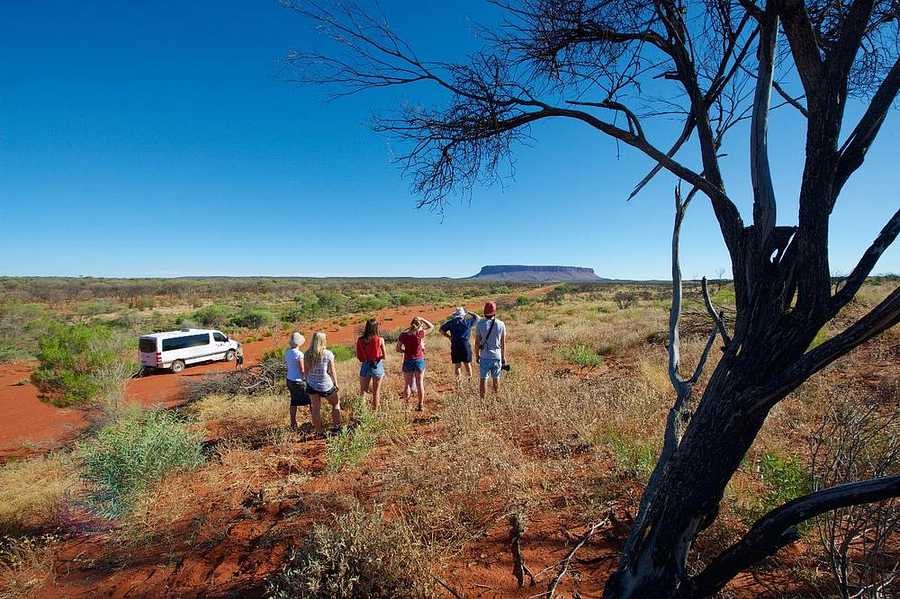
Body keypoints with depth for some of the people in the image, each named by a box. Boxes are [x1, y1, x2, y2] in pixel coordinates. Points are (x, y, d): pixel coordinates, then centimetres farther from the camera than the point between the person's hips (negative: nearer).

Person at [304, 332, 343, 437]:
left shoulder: (307, 354, -4)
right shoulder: (328, 354, -13)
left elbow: (306, 371, 2)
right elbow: (332, 371, -7)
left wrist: (308, 381, 17)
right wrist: (336, 384, 6)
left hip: (312, 385, 3)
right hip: (326, 385, -3)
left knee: (315, 408, 12)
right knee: (336, 404, 19)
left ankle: (319, 431, 19)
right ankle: (336, 426, 24)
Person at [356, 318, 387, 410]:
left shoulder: (360, 340, -6)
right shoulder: (380, 340, -13)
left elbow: (358, 357, -2)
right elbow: (384, 356, -8)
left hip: (365, 366, 1)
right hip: (377, 366, -1)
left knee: (363, 391, 16)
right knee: (376, 392, 14)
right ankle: (375, 410, 23)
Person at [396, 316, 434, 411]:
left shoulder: (403, 335, -7)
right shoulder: (420, 334, -13)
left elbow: (398, 349, 1)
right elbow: (431, 327, 1)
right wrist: (422, 319, 3)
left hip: (408, 361, 1)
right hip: (419, 360, -1)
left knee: (407, 383, 14)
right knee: (420, 383, 11)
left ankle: (406, 399, -4)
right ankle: (421, 405, 17)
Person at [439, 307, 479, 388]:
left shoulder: (451, 323, 1)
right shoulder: (468, 322, -3)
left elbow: (442, 329, 2)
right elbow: (477, 317, 11)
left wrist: (448, 336, 9)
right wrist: (468, 312, 13)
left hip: (455, 346, 1)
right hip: (465, 345, -1)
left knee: (457, 365, 9)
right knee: (467, 364, 13)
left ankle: (458, 383, 9)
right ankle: (470, 381, 18)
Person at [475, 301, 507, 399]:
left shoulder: (480, 324, -8)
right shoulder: (501, 324, -5)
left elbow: (477, 342, -4)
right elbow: (503, 343, 0)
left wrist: (477, 355, 8)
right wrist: (503, 357, 10)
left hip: (484, 356, -1)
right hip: (497, 355, 1)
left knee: (483, 379, 5)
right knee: (496, 379, 14)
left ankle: (482, 400, 8)